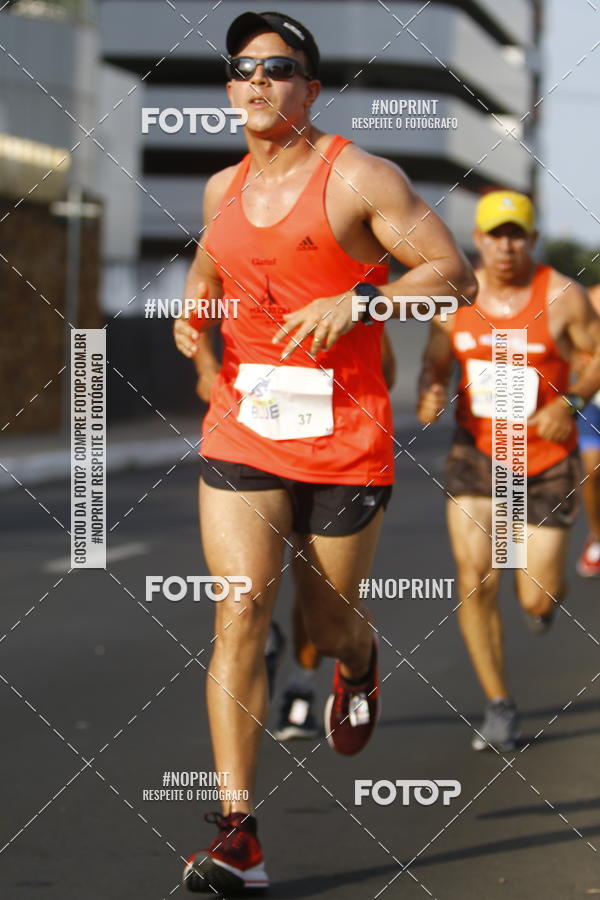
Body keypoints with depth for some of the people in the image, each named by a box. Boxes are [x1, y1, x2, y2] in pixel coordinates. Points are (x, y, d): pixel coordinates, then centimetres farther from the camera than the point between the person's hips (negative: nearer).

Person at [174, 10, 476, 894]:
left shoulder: (360, 177, -7)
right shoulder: (222, 190, 10)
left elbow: (454, 275, -9)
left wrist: (357, 302, -22)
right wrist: (194, 314, 9)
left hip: (344, 440, -3)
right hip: (240, 433, 3)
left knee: (330, 621, 11)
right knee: (239, 614, -12)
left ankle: (360, 666, 52)